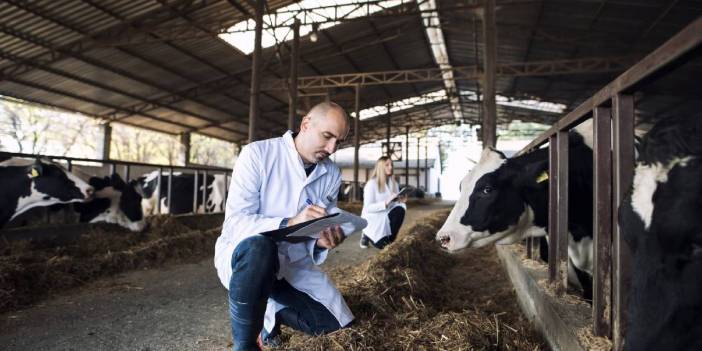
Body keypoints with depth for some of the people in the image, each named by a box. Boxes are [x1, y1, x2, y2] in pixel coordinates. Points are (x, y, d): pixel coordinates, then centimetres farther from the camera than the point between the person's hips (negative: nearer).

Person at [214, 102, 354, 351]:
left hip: (293, 261, 5)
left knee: (333, 320, -9)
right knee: (259, 247, -39)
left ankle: (271, 313, 21)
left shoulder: (332, 174, -1)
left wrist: (322, 241, -21)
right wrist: (289, 224, -39)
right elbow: (235, 222, -24)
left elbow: (320, 227, 4)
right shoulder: (257, 154, -18)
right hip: (243, 253, -4)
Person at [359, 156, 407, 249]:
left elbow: (397, 203, 4)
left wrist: (401, 201, -19)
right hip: (373, 219, -5)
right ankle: (367, 235, 12)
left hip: (385, 219, 5)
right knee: (382, 245, -22)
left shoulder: (394, 183, 5)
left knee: (400, 209, -25)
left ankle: (389, 239, -7)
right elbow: (368, 207, -22)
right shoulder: (371, 183, -15)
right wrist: (386, 202, -32)